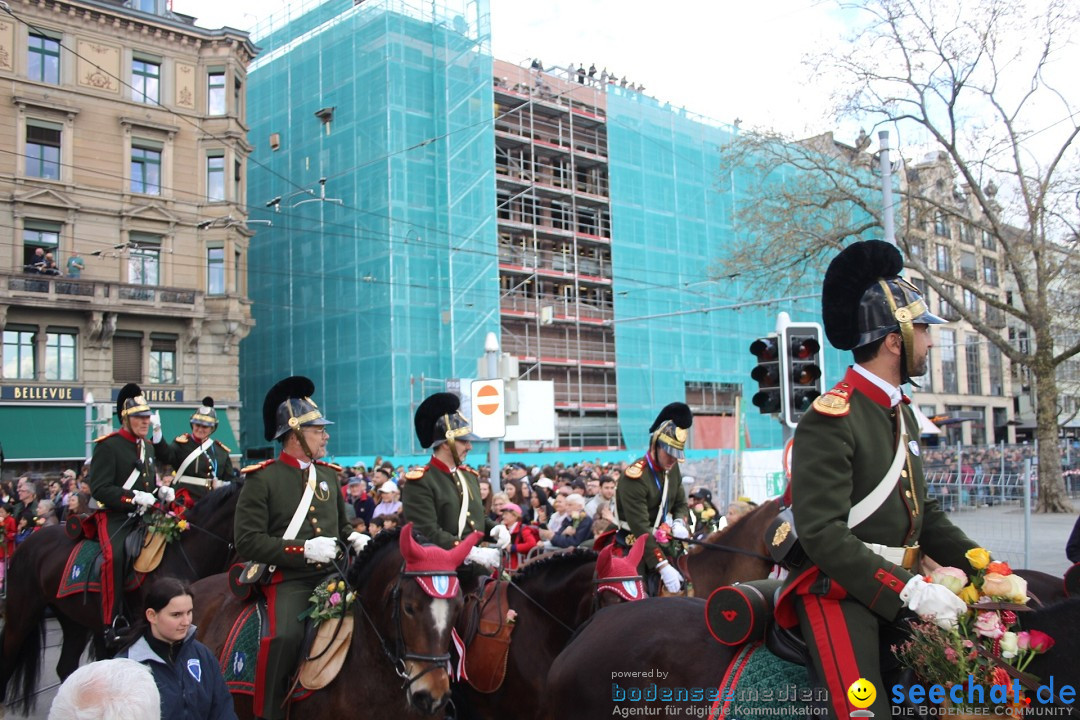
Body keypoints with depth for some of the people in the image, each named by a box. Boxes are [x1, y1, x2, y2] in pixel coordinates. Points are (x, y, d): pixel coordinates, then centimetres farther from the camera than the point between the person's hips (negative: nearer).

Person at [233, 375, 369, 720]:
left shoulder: (329, 475, 16)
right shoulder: (262, 479, -3)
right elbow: (247, 542, -9)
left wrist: (355, 539, 3)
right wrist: (305, 549, -18)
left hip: (332, 574, 6)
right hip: (288, 581, -5)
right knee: (286, 636, -29)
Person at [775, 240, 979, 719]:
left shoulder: (902, 413, 14)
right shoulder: (830, 419, -16)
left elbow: (922, 512, 18)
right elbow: (821, 533, -22)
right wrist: (910, 590, -25)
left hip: (900, 585, 9)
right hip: (838, 590, -9)